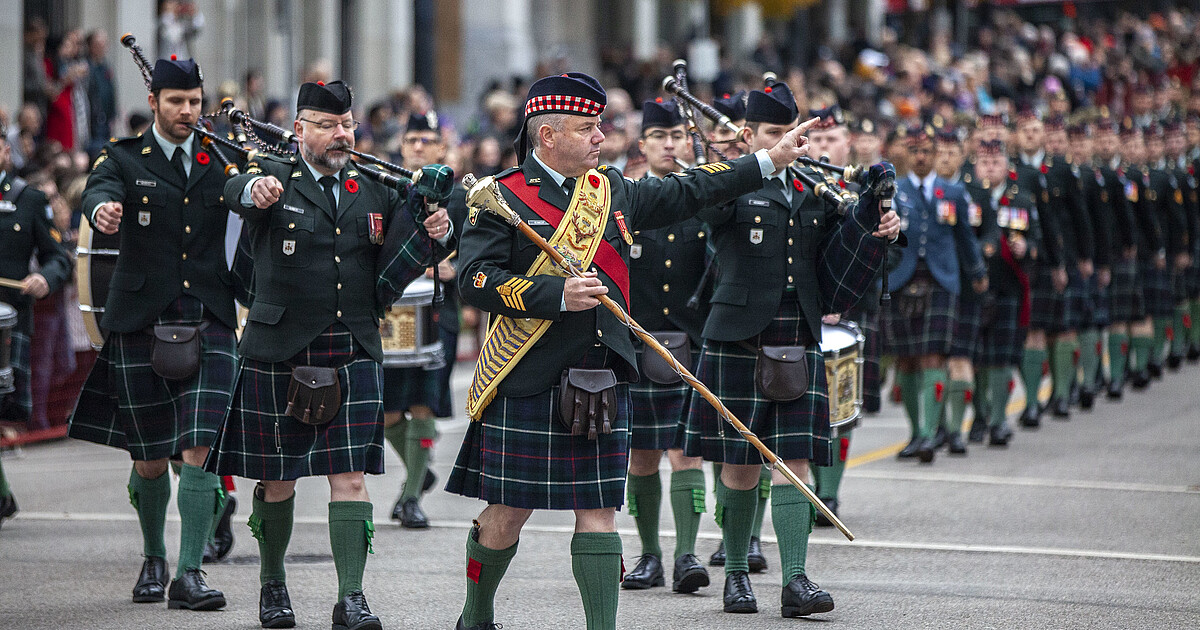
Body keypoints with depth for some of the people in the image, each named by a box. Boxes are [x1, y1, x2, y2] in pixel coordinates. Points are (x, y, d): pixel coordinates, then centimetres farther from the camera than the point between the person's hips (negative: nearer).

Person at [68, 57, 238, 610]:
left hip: (209, 325, 1)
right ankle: (153, 559, 29)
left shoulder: (221, 161, 11)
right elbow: (97, 191, -18)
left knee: (200, 449, -12)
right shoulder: (124, 159, 3)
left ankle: (190, 574, -12)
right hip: (141, 326, -1)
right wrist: (102, 209, -42)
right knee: (150, 458, 6)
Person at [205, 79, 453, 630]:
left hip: (353, 356, 2)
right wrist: (256, 190, -51)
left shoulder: (377, 193, 10)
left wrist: (434, 236, -10)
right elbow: (236, 193, -27)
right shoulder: (274, 179, -2)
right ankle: (273, 584, 26)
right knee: (277, 480, 8)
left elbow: (395, 273, 10)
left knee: (350, 476, -7)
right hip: (278, 354, -2)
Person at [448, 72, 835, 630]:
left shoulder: (612, 191, 14)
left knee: (598, 509, 3)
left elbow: (686, 193, 25)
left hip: (601, 384, 5)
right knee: (508, 512, 1)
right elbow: (475, 281, -12)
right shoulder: (502, 197, -4)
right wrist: (559, 294, -20)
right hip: (526, 381, -5)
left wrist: (770, 161, 25)